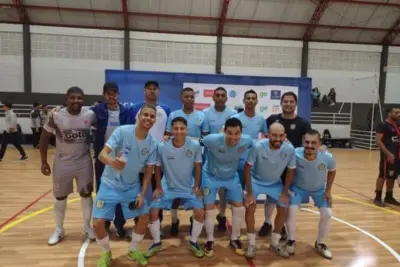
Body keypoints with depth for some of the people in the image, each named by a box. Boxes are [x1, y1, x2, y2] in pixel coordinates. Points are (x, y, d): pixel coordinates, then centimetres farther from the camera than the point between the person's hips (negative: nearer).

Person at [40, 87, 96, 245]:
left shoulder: (90, 115, -10)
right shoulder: (56, 116, -13)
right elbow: (45, 138, -3)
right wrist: (44, 162, -3)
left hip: (84, 162, 1)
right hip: (62, 162, -1)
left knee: (86, 194, 10)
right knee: (60, 196, 12)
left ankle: (87, 227, 28)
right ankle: (59, 229, 31)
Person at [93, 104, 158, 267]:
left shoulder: (152, 144, -10)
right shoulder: (122, 131, -21)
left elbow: (149, 171, -1)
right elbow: (102, 154, -27)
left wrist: (142, 194, -9)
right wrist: (112, 161, -51)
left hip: (132, 187, 3)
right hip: (110, 184, -3)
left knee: (145, 217, 0)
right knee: (98, 222, -9)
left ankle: (132, 251, 27)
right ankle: (106, 254, 22)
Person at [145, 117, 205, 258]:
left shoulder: (195, 146, -20)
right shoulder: (162, 147, -21)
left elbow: (197, 166, -4)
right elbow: (157, 167, -4)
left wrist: (197, 186, -4)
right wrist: (158, 187, -3)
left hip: (189, 187, 0)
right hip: (168, 187, 0)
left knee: (200, 212, -12)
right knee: (153, 211, -9)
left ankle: (193, 242, 14)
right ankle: (156, 243, 16)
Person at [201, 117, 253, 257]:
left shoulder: (247, 141, -27)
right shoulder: (212, 140, -36)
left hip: (232, 176, 3)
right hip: (211, 176, -2)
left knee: (239, 207, 4)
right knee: (209, 208, 1)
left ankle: (234, 239, 28)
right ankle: (210, 240, 25)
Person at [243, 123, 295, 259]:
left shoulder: (290, 149, -24)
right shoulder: (258, 146, -32)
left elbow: (290, 171, -8)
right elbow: (247, 168, -21)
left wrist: (284, 193, -5)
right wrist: (249, 193, -20)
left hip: (275, 183, 3)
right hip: (256, 181, -3)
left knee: (284, 209, 1)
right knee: (250, 208, -14)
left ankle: (275, 242, 22)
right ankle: (251, 244, 6)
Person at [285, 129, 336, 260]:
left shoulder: (328, 158, -30)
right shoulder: (295, 154, -36)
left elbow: (332, 171, -5)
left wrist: (328, 190, -4)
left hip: (319, 189, 2)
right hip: (298, 187, -2)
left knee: (327, 214, -5)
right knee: (291, 210, -17)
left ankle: (320, 243, 21)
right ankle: (291, 241, 10)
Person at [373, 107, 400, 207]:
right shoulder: (383, 125, -12)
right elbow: (378, 141, -18)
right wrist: (388, 153, -23)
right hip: (387, 155, -8)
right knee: (383, 176, -3)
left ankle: (389, 197, 24)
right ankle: (378, 197, 6)